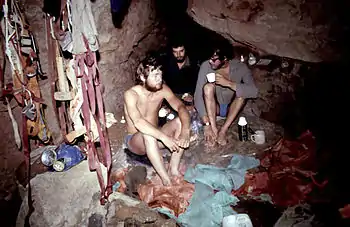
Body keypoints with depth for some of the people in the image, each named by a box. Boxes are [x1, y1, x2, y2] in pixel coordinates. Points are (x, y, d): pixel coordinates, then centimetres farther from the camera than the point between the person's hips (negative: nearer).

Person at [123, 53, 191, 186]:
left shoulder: (162, 89, -9)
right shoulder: (131, 94, -23)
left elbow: (180, 107, -20)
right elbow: (138, 122, -38)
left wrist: (185, 131, -39)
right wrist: (164, 137, -48)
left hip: (156, 138, 5)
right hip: (135, 140, -5)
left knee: (180, 121, -20)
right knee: (147, 134, -39)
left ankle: (173, 169, -16)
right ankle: (166, 180, -30)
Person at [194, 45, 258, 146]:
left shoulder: (240, 67, -18)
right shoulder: (206, 66, -19)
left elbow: (253, 92, -31)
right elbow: (198, 95, -24)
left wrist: (228, 83, -41)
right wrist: (206, 123, -33)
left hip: (232, 108, 0)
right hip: (212, 108, 0)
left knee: (241, 91, -29)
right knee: (208, 86, -29)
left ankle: (223, 130, -29)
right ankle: (214, 129, -32)